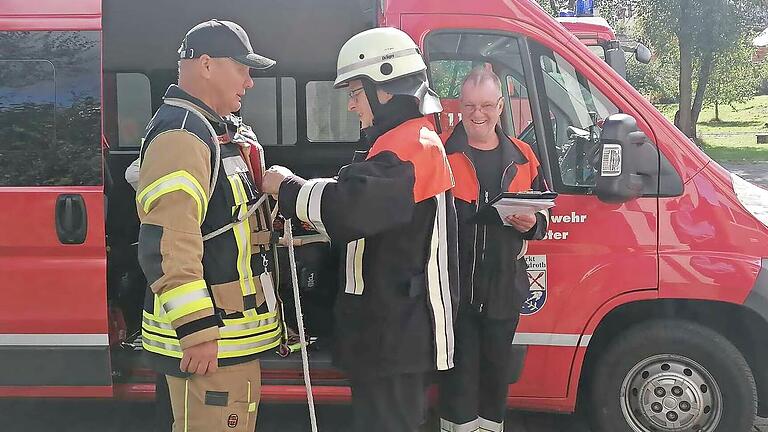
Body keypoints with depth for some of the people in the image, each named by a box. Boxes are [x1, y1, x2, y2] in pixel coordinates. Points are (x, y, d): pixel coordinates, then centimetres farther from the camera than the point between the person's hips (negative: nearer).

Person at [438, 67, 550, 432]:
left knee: (497, 368, 15)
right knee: (459, 370, 3)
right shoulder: (441, 152, -2)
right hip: (454, 283, -3)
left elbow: (543, 217, 15)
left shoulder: (522, 157, 10)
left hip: (504, 287, 4)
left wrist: (530, 224, -7)